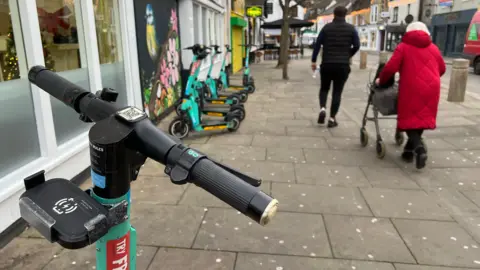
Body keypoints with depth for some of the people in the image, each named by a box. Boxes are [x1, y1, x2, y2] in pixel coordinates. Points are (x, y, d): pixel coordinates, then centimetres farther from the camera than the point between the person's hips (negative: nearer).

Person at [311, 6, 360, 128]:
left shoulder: (327, 27, 2)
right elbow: (357, 45, 1)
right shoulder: (351, 28, 3)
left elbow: (317, 44, -2)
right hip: (343, 65, 0)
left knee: (324, 88, 17)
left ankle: (322, 109, -7)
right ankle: (332, 119, 4)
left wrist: (313, 60, 2)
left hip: (327, 64, 0)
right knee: (337, 92, 5)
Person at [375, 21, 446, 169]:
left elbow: (391, 68, -6)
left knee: (409, 119, 1)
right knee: (423, 118, 13)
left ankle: (419, 146, -23)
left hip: (411, 88, -4)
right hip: (431, 88, 4)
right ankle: (409, 150, 15)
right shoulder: (433, 48, 17)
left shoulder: (403, 47, 4)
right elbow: (442, 69, 24)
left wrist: (381, 80, 10)